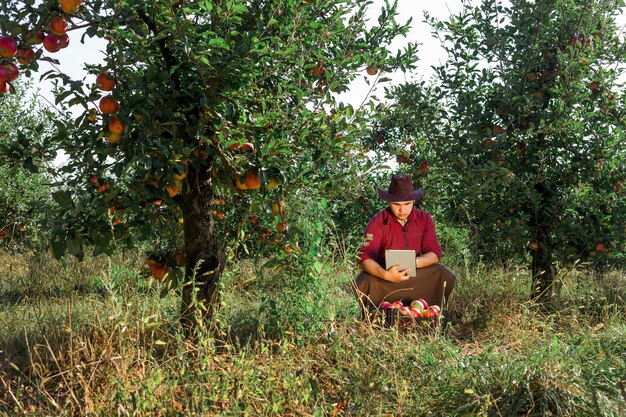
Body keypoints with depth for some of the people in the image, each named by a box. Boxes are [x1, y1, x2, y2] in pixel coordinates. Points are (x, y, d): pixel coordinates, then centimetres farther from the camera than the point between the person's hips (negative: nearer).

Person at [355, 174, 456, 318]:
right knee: (364, 284, -32)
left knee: (444, 276, -22)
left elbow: (434, 253, -9)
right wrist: (385, 274, -43)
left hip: (416, 274, 2)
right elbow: (365, 258, -22)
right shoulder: (377, 222, -14)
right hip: (384, 274, -2)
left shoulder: (424, 219, -4)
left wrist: (414, 262, -31)